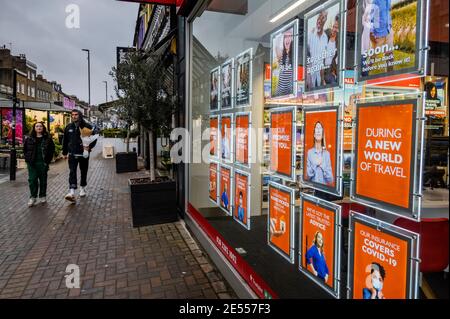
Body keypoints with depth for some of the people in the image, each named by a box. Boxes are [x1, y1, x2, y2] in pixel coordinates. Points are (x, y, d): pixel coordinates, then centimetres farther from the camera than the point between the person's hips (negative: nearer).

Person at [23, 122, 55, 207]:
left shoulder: (48, 139, 3)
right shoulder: (29, 139, 7)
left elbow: (52, 150, 4)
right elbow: (25, 149, 13)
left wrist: (47, 160, -3)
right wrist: (27, 159, 3)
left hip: (43, 164, -1)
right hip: (32, 164, 1)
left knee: (43, 180, 8)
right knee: (32, 180, -3)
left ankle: (43, 196, 19)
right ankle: (33, 197, 5)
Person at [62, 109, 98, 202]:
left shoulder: (87, 126, -5)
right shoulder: (69, 127, 5)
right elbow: (65, 140, 13)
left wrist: (89, 147, -16)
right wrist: (65, 153, 14)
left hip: (83, 154, -1)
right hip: (72, 154, 1)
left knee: (84, 172, 12)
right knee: (72, 172, -10)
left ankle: (82, 188, 32)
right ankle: (72, 192, -17)